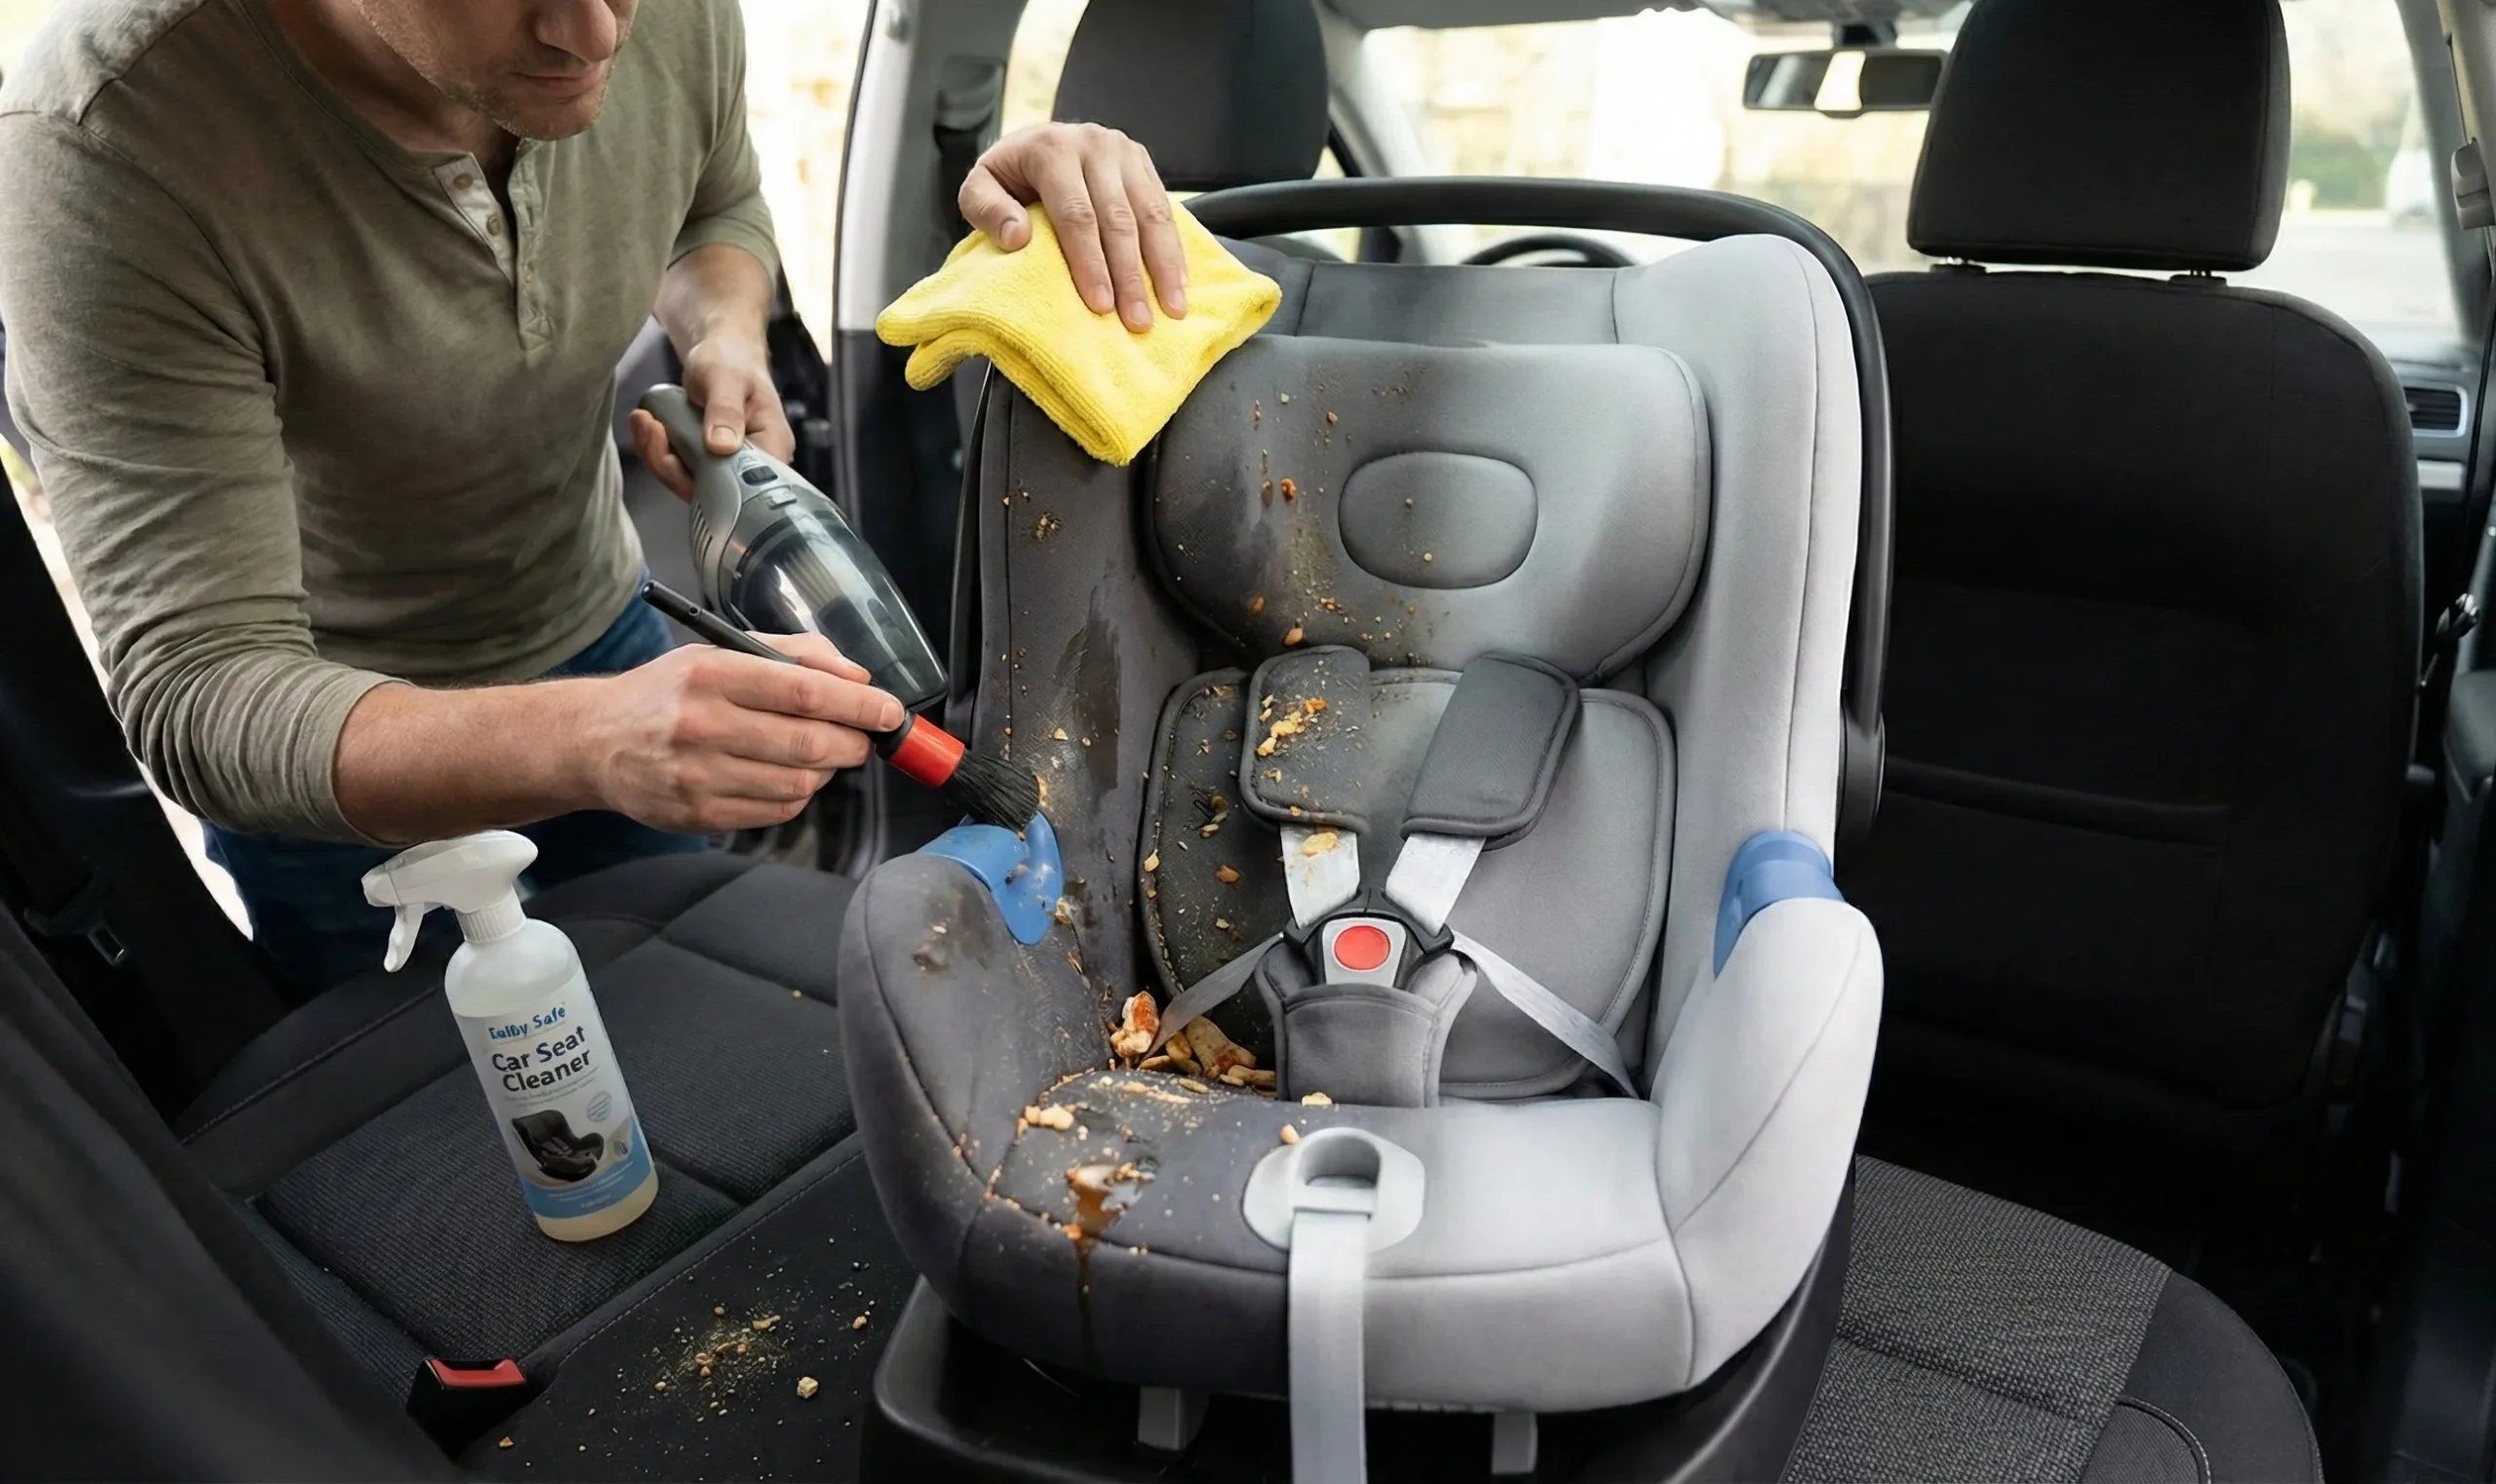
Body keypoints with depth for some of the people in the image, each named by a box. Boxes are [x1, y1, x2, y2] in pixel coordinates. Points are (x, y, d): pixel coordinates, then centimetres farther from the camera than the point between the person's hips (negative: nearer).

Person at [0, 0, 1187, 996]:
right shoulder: (103, 146, -35)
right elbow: (194, 698, -36)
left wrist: (723, 344, -19)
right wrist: (595, 739, -53)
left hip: (604, 638, 4)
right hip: (328, 762, -3)